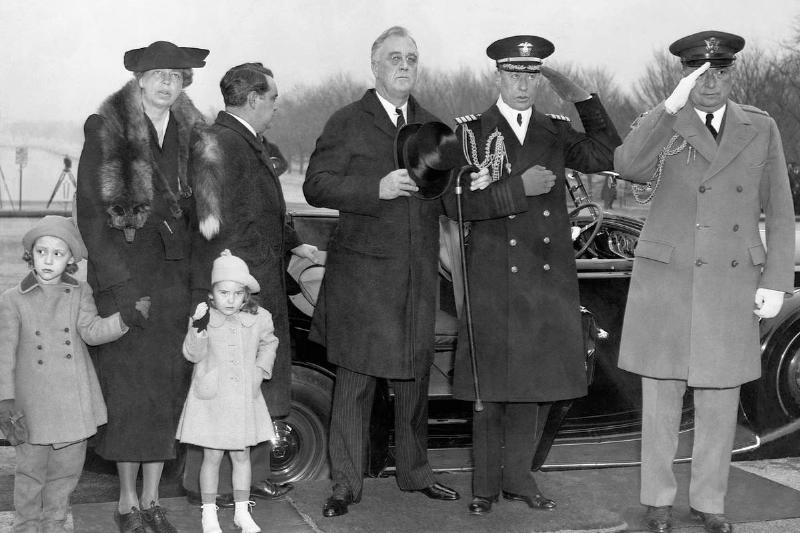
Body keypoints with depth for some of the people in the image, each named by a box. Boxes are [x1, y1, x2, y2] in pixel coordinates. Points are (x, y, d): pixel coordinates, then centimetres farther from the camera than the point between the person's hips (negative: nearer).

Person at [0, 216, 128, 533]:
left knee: (67, 470, 12)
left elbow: (91, 330, -8)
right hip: (33, 404, -2)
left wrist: (124, 318, -25)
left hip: (74, 402, 2)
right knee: (31, 470, 5)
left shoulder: (80, 294, 5)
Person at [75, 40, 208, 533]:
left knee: (169, 388, 4)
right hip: (123, 274, -4)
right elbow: (90, 212, -4)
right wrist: (121, 282, -10)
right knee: (129, 388, -2)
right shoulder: (106, 130, -2)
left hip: (176, 274, 4)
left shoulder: (191, 134, 11)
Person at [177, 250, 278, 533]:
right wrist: (199, 329, -30)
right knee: (212, 456, 5)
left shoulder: (259, 318, -4)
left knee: (242, 455, 11)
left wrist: (262, 369, 3)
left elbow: (268, 343, 16)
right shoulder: (204, 317, -10)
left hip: (244, 398, 2)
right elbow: (192, 354, -14)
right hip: (211, 398, -2)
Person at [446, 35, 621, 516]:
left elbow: (608, 156, -2)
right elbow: (456, 202, -9)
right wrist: (518, 188, -18)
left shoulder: (557, 131, 11)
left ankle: (518, 476, 23)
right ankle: (485, 483, 16)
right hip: (494, 279, -3)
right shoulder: (471, 132, 1)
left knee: (538, 378, 9)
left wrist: (581, 98, -7)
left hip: (551, 280, 4)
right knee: (491, 383, 3)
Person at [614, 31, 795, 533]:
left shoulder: (761, 128, 4)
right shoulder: (662, 124, -2)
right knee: (661, 396, 6)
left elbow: (780, 213, 5)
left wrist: (776, 283, -3)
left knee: (720, 398, 7)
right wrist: (674, 104, -33)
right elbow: (630, 167, -25)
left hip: (732, 284, 2)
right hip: (667, 279, -1)